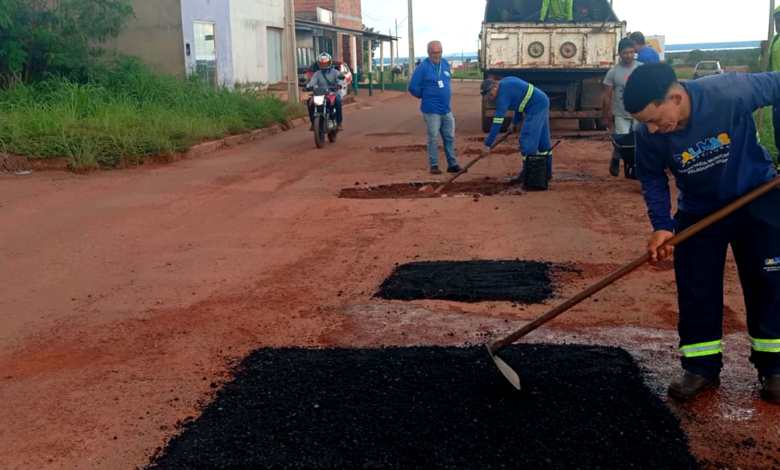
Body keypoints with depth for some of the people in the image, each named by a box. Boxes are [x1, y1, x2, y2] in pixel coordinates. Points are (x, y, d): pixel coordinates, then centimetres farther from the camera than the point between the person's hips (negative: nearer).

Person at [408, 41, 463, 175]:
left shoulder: (445, 63, 7)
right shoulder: (423, 67, -13)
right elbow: (412, 87, -13)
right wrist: (426, 96, 0)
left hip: (446, 109, 6)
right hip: (432, 110, -6)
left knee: (450, 137, 10)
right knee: (433, 139, 0)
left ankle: (452, 164, 18)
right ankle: (434, 165, 8)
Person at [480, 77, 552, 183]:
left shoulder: (503, 94, -18)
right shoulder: (506, 82, 9)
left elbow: (498, 121, -21)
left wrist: (488, 144, -20)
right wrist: (515, 122, 20)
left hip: (536, 108, -10)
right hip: (543, 102, 10)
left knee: (527, 141, -8)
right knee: (543, 140, 15)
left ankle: (526, 175, -4)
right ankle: (547, 172, 24)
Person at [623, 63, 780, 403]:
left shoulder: (731, 93, -35)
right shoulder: (648, 134, -25)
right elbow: (652, 178, -8)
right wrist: (661, 225, -19)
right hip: (699, 211, 2)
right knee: (696, 290, 1)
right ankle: (702, 368, 15)